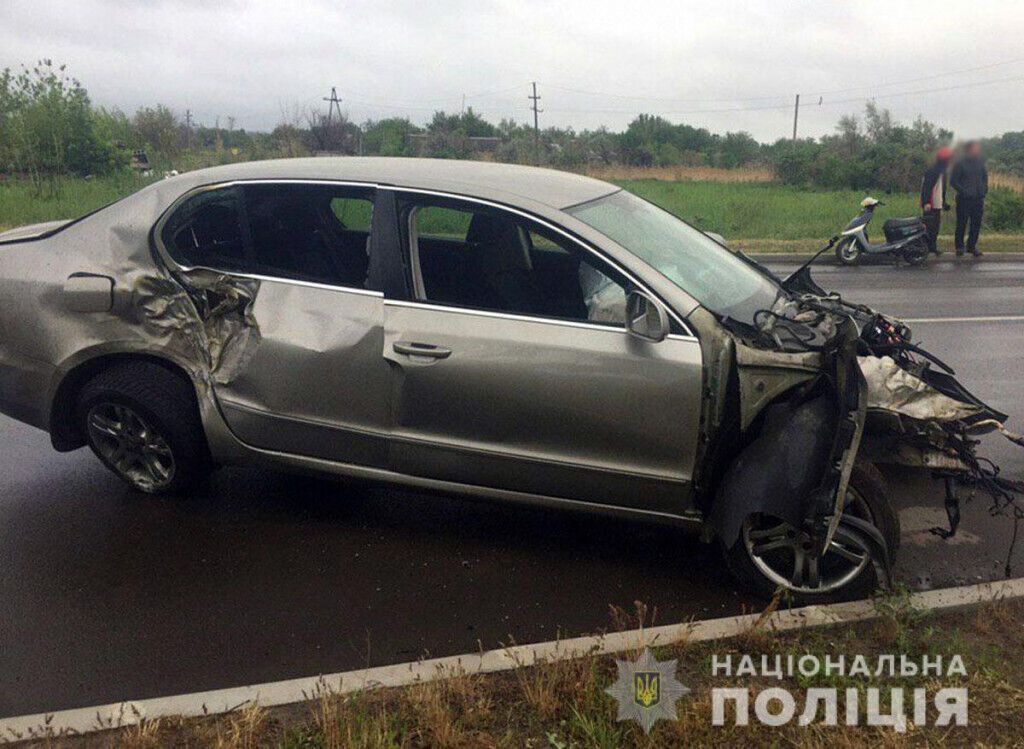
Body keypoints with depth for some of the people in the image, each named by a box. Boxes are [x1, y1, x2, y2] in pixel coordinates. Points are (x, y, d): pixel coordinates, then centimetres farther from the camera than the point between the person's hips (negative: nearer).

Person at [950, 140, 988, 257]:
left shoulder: (980, 162, 11)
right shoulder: (960, 163, -5)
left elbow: (985, 176, 25)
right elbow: (953, 181, -6)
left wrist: (985, 188, 9)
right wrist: (963, 191, -15)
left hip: (978, 199, 5)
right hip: (964, 199, -5)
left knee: (976, 224, 6)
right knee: (961, 224, -1)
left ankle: (972, 246, 16)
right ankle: (959, 247, 8)